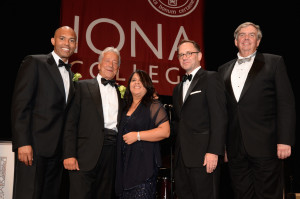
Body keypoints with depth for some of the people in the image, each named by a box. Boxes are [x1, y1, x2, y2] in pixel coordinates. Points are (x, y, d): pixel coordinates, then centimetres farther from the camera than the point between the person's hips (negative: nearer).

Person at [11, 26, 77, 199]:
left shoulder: (70, 74, 18)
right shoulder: (34, 63, -2)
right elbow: (20, 105, -10)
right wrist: (23, 143, -18)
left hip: (57, 149, 7)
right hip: (34, 146, -6)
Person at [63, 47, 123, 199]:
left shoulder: (121, 92, 17)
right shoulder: (83, 86, 8)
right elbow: (70, 122, -1)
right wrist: (69, 154, -9)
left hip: (111, 152, 4)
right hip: (87, 153, -3)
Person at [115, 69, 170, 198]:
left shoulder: (153, 106, -4)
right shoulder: (126, 107, 16)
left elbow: (165, 131, -15)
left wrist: (137, 135, -16)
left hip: (144, 162, -6)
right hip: (125, 164, 6)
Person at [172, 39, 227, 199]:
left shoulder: (211, 78, -2)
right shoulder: (178, 88, 22)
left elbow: (219, 117, -11)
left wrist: (214, 151, -18)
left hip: (203, 156, -7)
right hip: (182, 157, 7)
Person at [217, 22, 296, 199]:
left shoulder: (274, 63, 5)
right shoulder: (224, 69, 16)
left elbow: (286, 104, -2)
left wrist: (285, 140, -11)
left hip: (264, 145, -3)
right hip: (235, 149, 4)